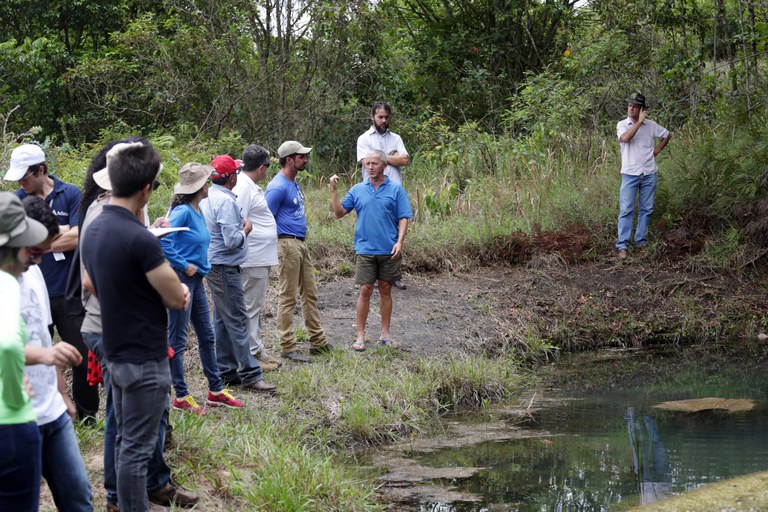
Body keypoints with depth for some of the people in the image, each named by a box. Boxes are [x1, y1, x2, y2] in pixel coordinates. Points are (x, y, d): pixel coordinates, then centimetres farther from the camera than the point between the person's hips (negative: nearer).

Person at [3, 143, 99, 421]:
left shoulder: (71, 195, -4)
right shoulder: (19, 199, 3)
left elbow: (77, 239, -13)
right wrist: (61, 232, -13)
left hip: (68, 293, -2)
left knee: (82, 357, 4)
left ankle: (87, 416, 19)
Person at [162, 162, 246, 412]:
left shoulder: (198, 212, 10)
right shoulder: (182, 212, -17)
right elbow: (163, 242, -27)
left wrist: (201, 266, 13)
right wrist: (183, 265, -20)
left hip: (196, 279, 9)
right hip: (181, 279, -9)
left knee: (207, 336, 14)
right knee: (177, 339, 0)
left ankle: (216, 391, 23)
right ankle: (181, 396, 6)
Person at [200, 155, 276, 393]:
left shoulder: (207, 197, 9)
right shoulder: (225, 201, -20)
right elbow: (232, 241, -24)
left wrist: (239, 226, 16)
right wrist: (245, 230, -7)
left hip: (214, 265, 10)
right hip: (225, 267, -10)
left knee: (223, 320, 15)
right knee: (237, 320, -7)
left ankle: (226, 371, 21)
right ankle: (249, 375, -4)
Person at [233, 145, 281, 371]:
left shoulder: (252, 187, 15)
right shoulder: (243, 188, -18)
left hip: (261, 259, 11)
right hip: (253, 259, -11)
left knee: (256, 306, 17)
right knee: (250, 307, -4)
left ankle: (258, 351, 25)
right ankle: (252, 355, 0)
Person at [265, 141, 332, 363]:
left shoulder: (294, 184, 15)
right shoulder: (278, 187, -15)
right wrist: (282, 242, -12)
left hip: (301, 243, 10)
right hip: (287, 244, -10)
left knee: (310, 294, 13)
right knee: (288, 298, -5)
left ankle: (318, 342, 19)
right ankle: (287, 347, 0)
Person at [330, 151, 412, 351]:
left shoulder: (396, 190, 2)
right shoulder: (357, 190, 7)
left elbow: (403, 218, -1)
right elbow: (339, 212, 4)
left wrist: (399, 241, -13)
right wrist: (334, 190, -7)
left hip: (389, 251, 0)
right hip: (365, 249, 0)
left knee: (385, 290, 8)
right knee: (365, 291, -2)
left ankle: (385, 334, 16)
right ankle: (360, 336, 3)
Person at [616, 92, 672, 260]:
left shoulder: (651, 125, 6)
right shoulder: (622, 124, -1)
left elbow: (667, 135, 21)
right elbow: (625, 138, -23)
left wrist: (657, 150, 10)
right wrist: (639, 122, -19)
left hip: (649, 174, 3)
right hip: (630, 173, -3)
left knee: (646, 209, 7)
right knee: (626, 210, -8)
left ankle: (640, 240, 18)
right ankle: (623, 245, -11)